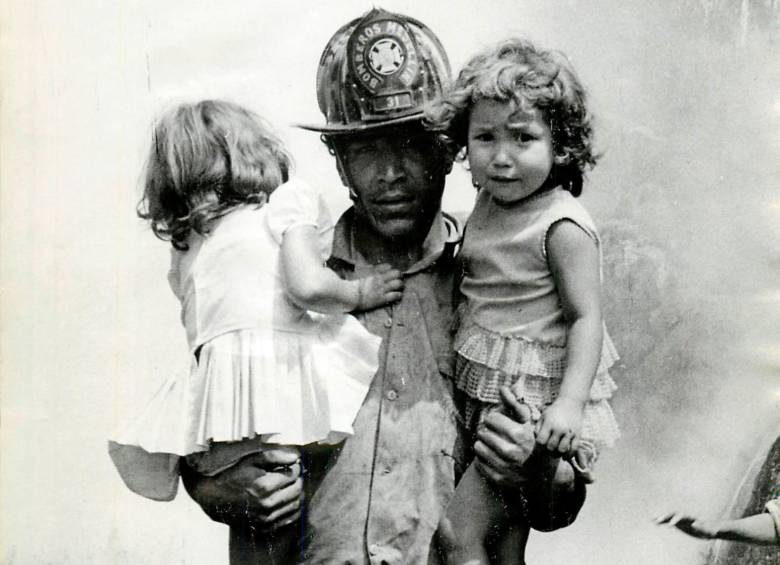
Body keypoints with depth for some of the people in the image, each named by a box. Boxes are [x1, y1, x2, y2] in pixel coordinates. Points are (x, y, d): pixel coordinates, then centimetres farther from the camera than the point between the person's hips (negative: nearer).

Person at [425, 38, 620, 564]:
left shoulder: (562, 227, -19)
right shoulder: (489, 207, 5)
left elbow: (586, 317, -20)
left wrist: (569, 402, -28)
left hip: (537, 408, -8)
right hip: (489, 398, 8)